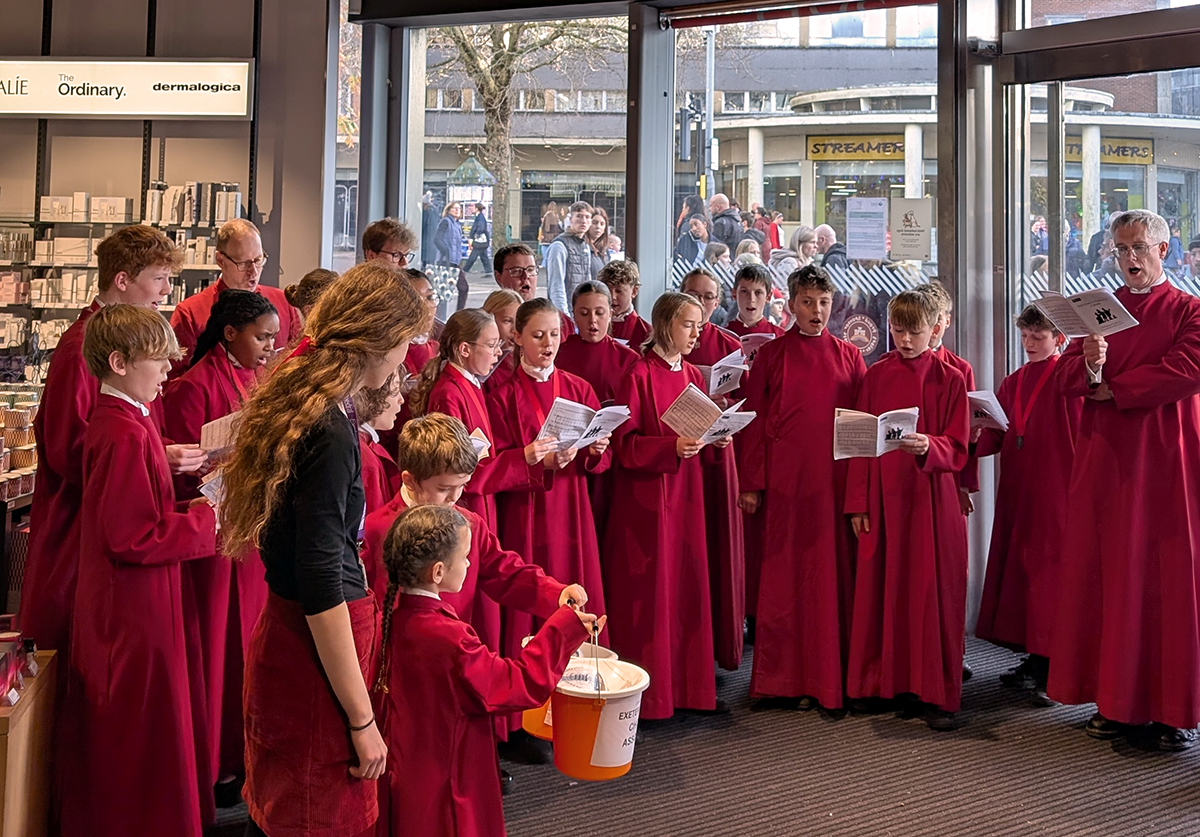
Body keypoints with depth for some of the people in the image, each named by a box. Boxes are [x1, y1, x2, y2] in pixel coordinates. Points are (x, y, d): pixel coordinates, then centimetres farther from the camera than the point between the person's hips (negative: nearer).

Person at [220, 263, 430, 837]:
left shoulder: (299, 399, 5)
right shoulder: (329, 433, -24)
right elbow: (321, 590, -23)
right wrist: (362, 720, -18)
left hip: (284, 633, 9)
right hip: (314, 652, -9)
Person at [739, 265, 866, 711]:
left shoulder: (849, 356, 10)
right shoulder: (771, 355, 5)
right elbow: (754, 422, 2)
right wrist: (752, 484, -4)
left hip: (834, 479, 2)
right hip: (785, 478, -1)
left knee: (833, 573, 3)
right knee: (784, 576, 1)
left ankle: (827, 677, 13)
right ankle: (783, 679, 10)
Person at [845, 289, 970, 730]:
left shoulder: (950, 379, 1)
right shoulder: (875, 376, 7)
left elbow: (957, 450, -2)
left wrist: (928, 446, -24)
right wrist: (857, 503, 2)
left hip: (932, 499, -2)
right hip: (883, 498, 2)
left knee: (933, 592, 0)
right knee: (881, 590, 6)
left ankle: (937, 694, 9)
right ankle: (880, 683, 19)